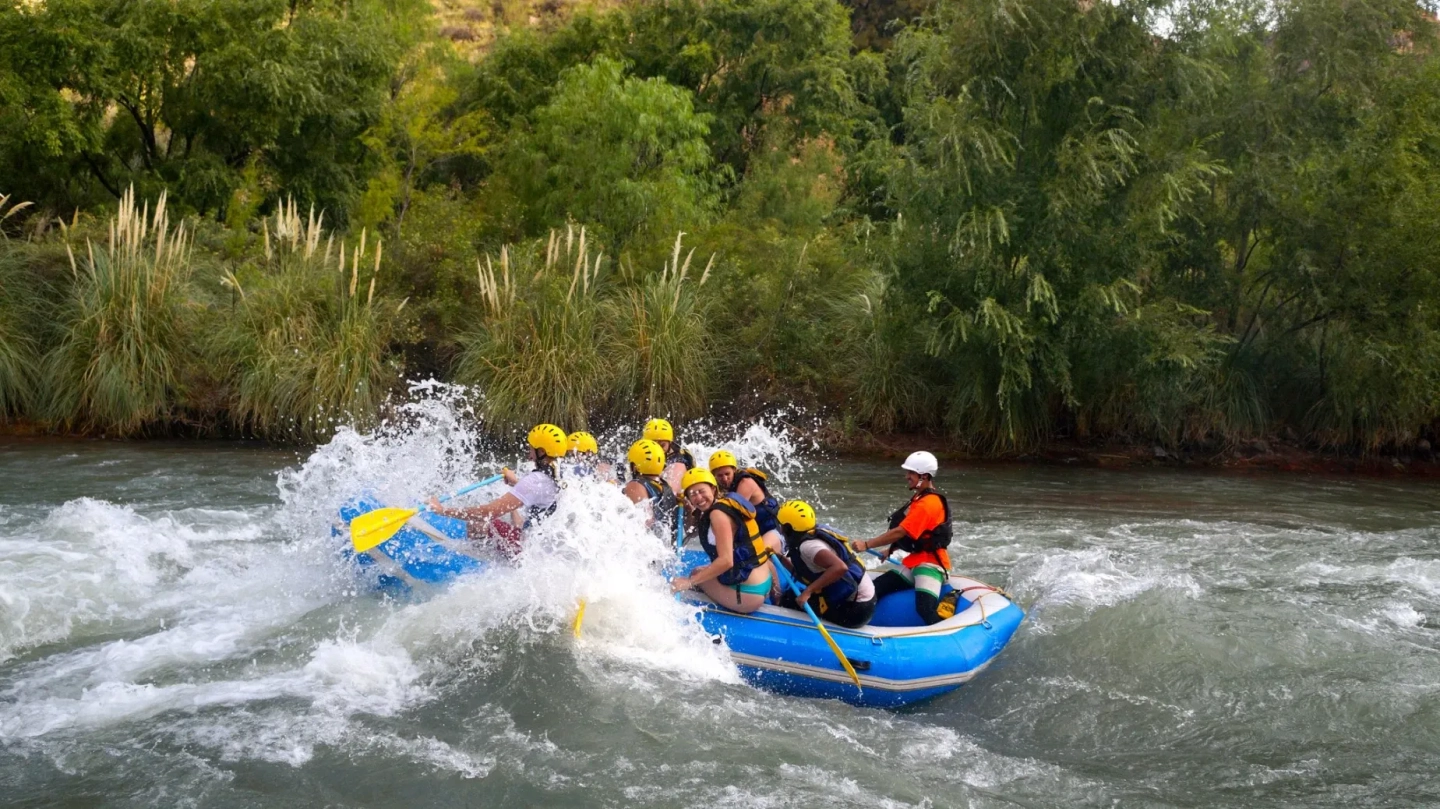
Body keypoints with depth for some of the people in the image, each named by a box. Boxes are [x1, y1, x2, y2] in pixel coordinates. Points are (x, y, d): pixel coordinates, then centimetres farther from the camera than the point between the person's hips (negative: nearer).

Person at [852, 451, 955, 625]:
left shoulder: (928, 503, -17)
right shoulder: (920, 498, 15)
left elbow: (899, 532, -20)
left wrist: (867, 545, -16)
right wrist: (891, 550, 18)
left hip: (930, 564, -10)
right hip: (913, 562, 10)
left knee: (926, 610, -29)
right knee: (872, 590, -3)